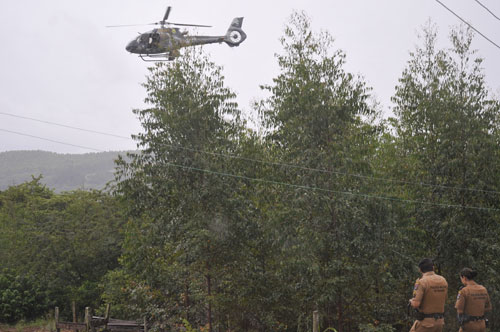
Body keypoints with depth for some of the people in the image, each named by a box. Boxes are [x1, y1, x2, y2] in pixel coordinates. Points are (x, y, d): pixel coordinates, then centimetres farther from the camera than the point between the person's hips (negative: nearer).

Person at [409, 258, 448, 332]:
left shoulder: (422, 282, -16)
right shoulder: (443, 280, 5)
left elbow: (416, 304, -21)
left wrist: (411, 301, 1)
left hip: (425, 321, -7)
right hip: (440, 320, 7)